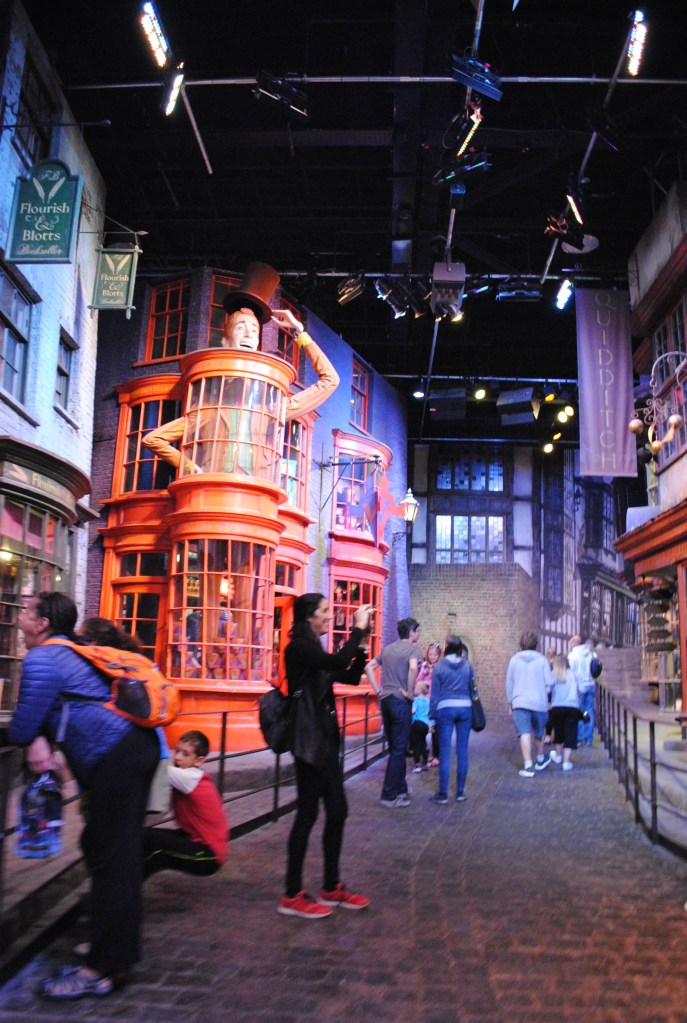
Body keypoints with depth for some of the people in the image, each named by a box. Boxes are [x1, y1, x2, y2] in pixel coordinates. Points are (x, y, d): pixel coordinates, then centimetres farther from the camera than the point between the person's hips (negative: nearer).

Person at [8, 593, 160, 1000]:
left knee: (111, 859, -4)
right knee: (117, 851, 19)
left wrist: (31, 736, 16)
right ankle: (121, 946, 32)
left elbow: (22, 728, -8)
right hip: (138, 745, 10)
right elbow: (56, 708, 26)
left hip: (116, 760, -10)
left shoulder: (42, 660, -9)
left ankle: (105, 969, 5)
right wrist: (41, 739, 5)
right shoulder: (70, 653, 22)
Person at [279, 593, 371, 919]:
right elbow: (338, 661, -27)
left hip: (325, 741, 10)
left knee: (337, 811, 12)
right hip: (309, 742, -10)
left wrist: (360, 641, 5)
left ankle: (332, 888, 23)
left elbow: (351, 676, 15)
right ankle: (292, 896, 7)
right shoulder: (298, 648, -12)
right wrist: (358, 629, -16)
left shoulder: (314, 652, 16)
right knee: (307, 813, -3)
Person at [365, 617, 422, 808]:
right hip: (400, 701, -7)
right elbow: (413, 668, -26)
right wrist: (410, 692, -16)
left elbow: (368, 667, 13)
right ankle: (389, 796, 3)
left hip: (385, 700, 7)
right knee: (399, 750, 0)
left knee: (395, 747, 17)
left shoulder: (388, 649, 15)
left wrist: (377, 689, 11)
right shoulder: (413, 648, -6)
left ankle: (400, 789, 28)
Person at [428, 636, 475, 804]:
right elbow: (472, 689, 8)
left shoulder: (439, 666, -2)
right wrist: (474, 710, 16)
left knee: (445, 751, 0)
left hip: (445, 709, -2)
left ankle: (443, 793, 3)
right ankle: (460, 791, 13)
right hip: (465, 708, 2)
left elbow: (435, 693, -2)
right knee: (462, 750, 7)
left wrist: (433, 715, 3)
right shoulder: (467, 666, 4)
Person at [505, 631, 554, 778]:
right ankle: (540, 760, 38)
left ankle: (528, 766, -14)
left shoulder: (514, 660, 2)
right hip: (539, 702, 1)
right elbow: (549, 682, -4)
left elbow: (509, 684, 7)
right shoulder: (542, 660, -2)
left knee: (525, 734, -5)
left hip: (520, 702, -1)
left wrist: (510, 704, 15)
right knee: (539, 733, 20)